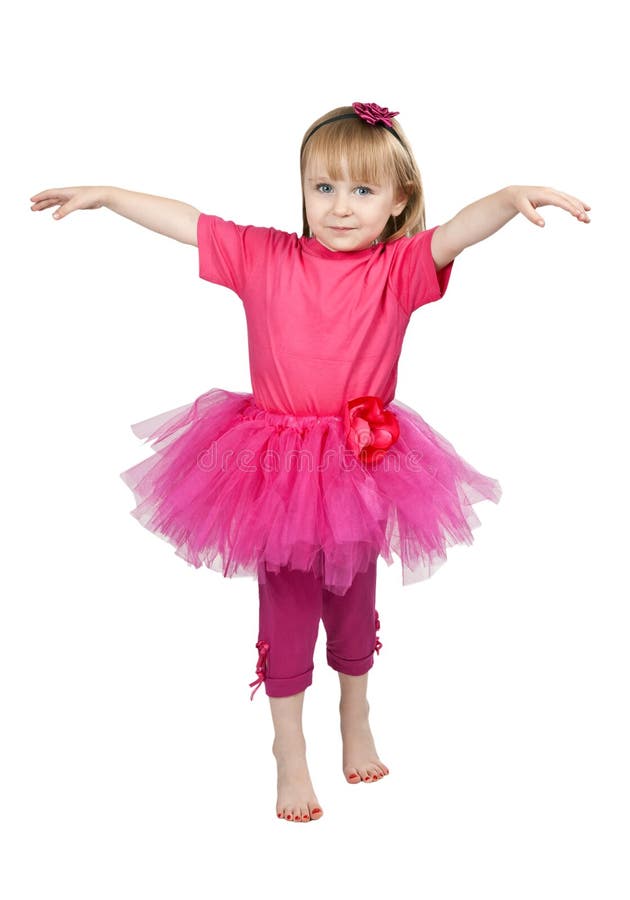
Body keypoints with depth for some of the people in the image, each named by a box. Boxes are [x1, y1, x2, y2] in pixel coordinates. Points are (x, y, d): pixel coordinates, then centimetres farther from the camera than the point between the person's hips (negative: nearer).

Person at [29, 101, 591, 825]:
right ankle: (290, 752, 29)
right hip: (276, 467, 0)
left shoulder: (399, 269, -8)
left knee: (353, 603, 19)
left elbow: (457, 232, -24)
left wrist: (512, 196, -43)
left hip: (361, 466, 1)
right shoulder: (265, 257, -4)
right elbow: (184, 222, 2)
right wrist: (103, 194, 5)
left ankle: (356, 717, 46)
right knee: (286, 609, 9)